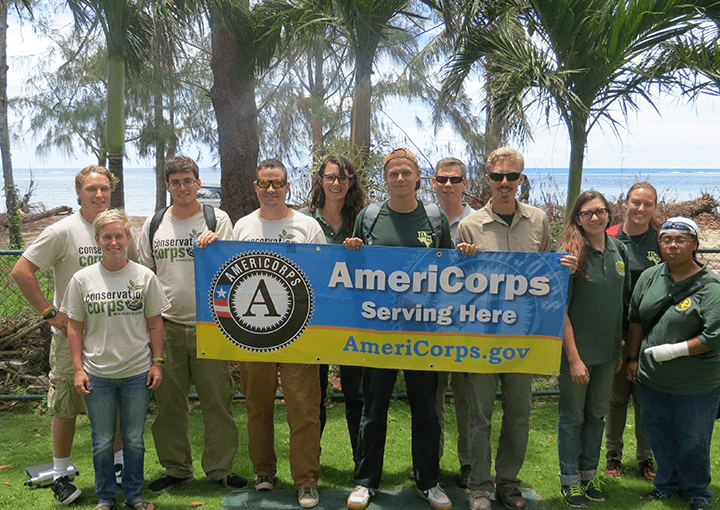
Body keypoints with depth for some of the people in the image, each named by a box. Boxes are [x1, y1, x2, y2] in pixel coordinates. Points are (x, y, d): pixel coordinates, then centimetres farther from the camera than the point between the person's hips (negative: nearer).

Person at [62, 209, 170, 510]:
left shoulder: (145, 276, -3)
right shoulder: (82, 279, -2)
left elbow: (155, 323, 3)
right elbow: (74, 326, 3)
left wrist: (157, 362, 0)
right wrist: (78, 369, -1)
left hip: (137, 372, 0)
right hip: (97, 374, 0)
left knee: (134, 440, 11)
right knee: (103, 442, 11)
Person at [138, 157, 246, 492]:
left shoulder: (217, 220, 1)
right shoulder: (153, 225, 10)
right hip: (166, 326, 3)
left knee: (217, 400, 2)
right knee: (168, 402, 10)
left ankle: (219, 468, 18)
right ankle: (176, 468, 26)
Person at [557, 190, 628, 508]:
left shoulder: (617, 250, 3)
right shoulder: (571, 254, -15)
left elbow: (621, 300, 11)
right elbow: (560, 310, -16)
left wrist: (620, 349, 10)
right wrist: (574, 358, -17)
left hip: (607, 351, 6)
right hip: (576, 351, -5)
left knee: (597, 415, 16)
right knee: (572, 417, 8)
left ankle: (589, 475, 33)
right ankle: (570, 481, 24)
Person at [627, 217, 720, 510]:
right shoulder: (650, 277, 1)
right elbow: (635, 319, 10)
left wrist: (675, 350, -19)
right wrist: (633, 359, 10)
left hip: (696, 385, -5)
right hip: (653, 377, 5)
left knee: (692, 441, 10)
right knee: (659, 435, 17)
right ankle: (667, 485, 38)